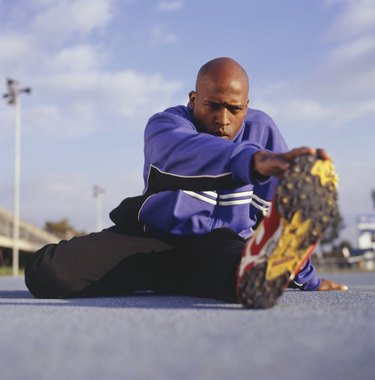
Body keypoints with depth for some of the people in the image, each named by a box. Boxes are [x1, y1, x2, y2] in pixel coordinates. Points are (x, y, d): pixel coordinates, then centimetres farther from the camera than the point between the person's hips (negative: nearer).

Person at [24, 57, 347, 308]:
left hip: (219, 243, -3)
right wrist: (255, 160, -59)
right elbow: (185, 152, -38)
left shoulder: (261, 129, 3)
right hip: (153, 239, 4)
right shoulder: (165, 124, -10)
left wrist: (306, 278, 9)